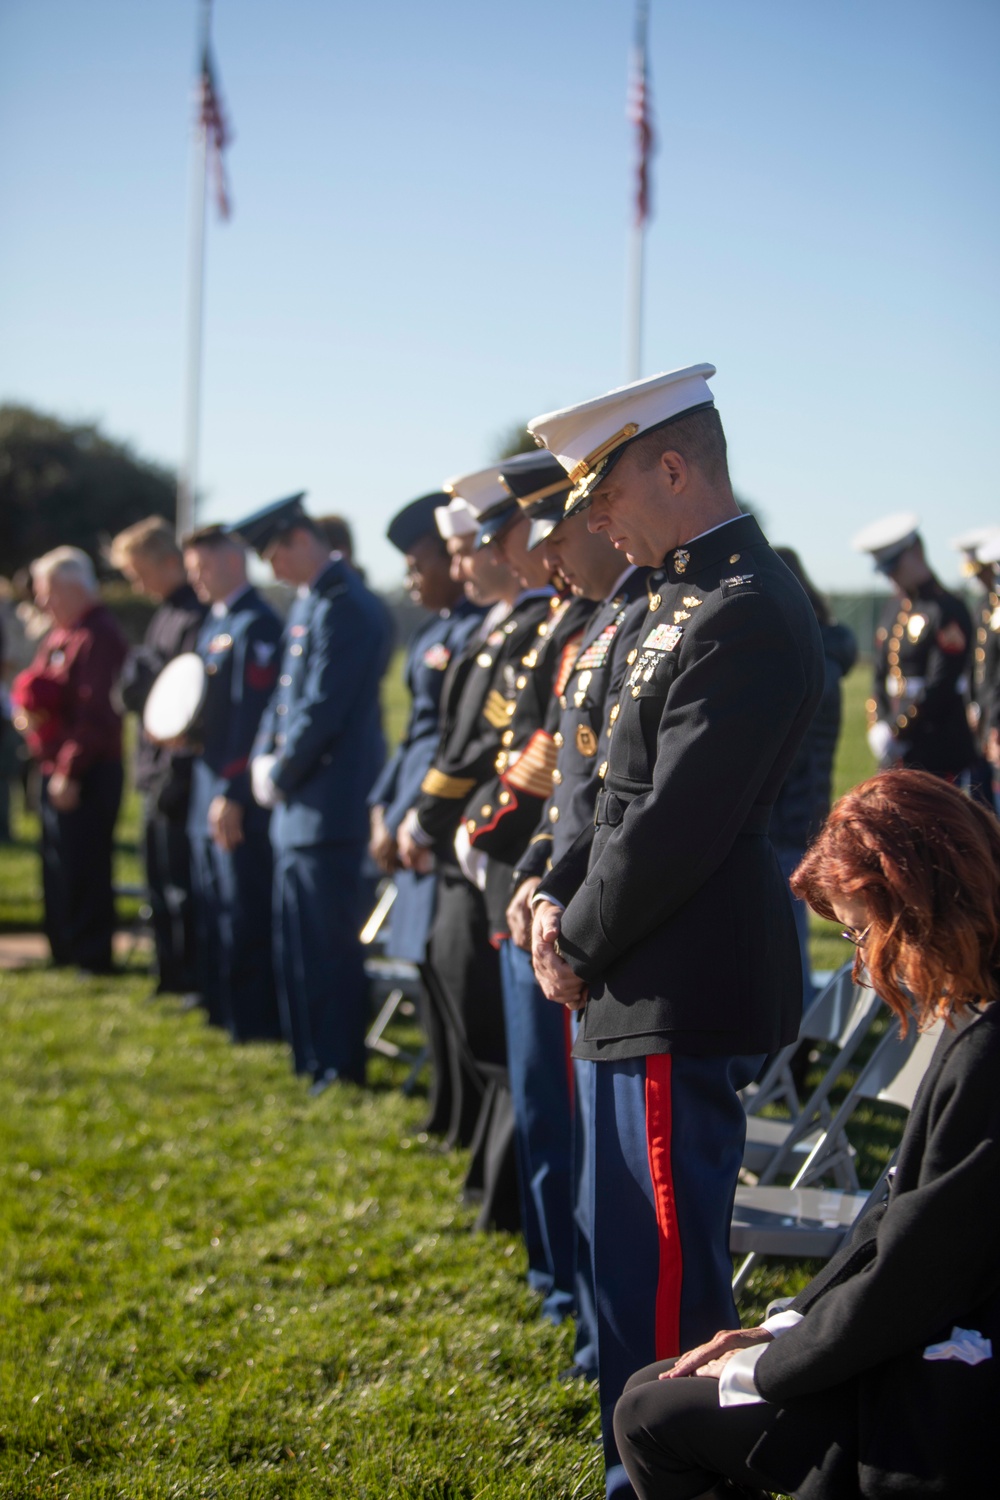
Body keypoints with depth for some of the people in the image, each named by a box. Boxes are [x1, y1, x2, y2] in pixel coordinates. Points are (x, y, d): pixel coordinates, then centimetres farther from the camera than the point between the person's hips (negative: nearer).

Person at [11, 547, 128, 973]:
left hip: (86, 775, -10)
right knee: (58, 863, 15)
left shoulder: (98, 637, -15)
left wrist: (69, 770, -23)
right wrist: (26, 707, 0)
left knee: (83, 869, -6)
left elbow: (95, 712, -22)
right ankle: (64, 951, 24)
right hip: (56, 769, 10)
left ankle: (92, 957, 0)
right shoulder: (60, 634, 15)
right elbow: (36, 687, 24)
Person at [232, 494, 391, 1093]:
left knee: (329, 938, -4)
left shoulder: (347, 608, -16)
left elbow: (323, 709, -19)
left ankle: (340, 1064, 4)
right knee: (298, 936, 14)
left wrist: (281, 775, -10)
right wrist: (265, 759, 5)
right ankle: (311, 1057, 23)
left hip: (330, 805, -10)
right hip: (298, 803, 10)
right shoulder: (306, 604, 14)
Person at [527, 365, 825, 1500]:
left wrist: (579, 947, -11)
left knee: (664, 1271, -2)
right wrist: (558, 895, 4)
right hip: (645, 991, 10)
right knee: (631, 1255, 18)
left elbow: (679, 823, -21)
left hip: (682, 1000, -10)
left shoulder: (747, 615, -18)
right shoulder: (684, 598, 14)